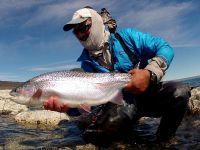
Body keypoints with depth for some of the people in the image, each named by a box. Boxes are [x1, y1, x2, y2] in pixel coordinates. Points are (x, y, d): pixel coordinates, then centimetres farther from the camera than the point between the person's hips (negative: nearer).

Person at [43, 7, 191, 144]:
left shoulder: (125, 37, -4)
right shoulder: (87, 62, 2)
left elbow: (165, 48, -9)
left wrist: (150, 73, -27)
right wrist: (68, 105, -28)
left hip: (147, 90, 1)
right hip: (121, 102, 0)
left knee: (179, 91, -29)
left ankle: (163, 141, -5)